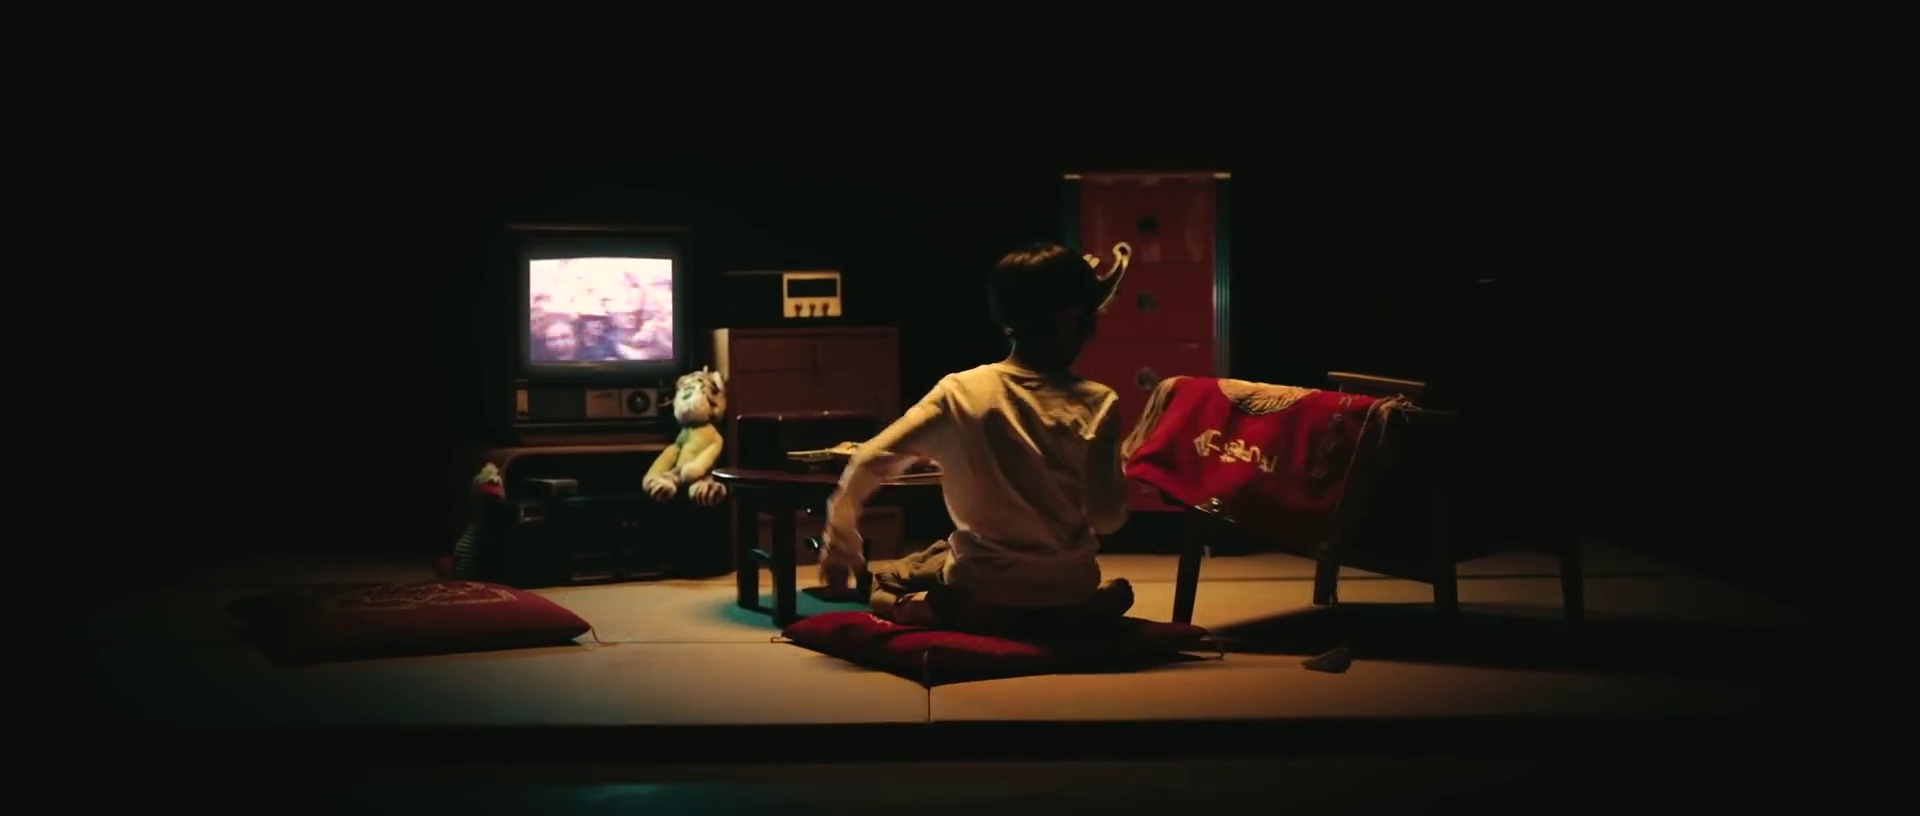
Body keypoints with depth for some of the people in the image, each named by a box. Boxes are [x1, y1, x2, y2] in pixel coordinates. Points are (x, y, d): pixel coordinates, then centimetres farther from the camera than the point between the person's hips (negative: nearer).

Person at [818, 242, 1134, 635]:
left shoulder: (958, 392, -10)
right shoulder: (1096, 404, -13)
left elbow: (867, 466, -12)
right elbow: (1108, 518, -14)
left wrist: (839, 547, 2)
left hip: (980, 596, -1)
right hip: (1068, 595, 1)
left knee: (884, 587, 28)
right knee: (1117, 591, 37)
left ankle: (930, 611, 4)